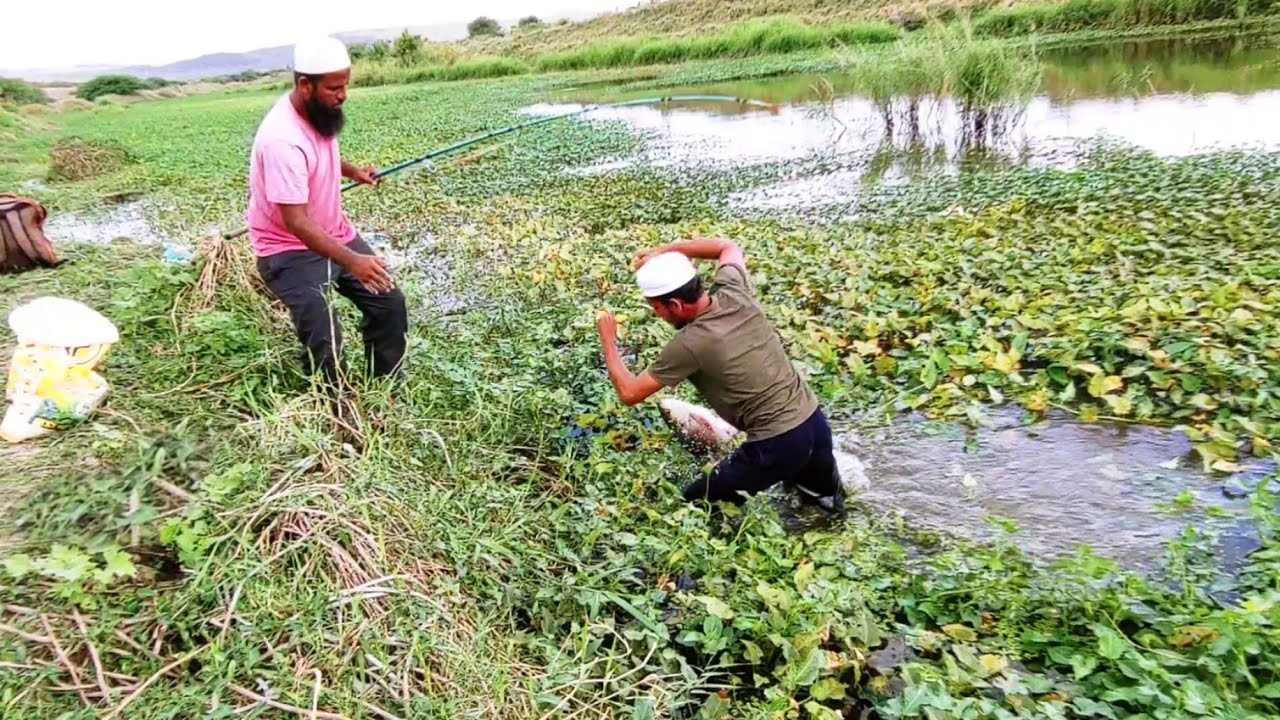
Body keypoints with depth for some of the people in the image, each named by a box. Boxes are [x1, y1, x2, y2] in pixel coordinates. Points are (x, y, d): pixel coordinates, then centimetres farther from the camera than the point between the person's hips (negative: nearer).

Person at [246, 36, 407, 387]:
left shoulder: (319, 112, -4)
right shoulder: (282, 139, -30)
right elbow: (295, 221, -34)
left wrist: (352, 170, 10)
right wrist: (351, 261, -42)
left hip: (336, 234, 8)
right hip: (289, 250, -8)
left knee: (390, 303, 4)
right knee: (324, 339, -21)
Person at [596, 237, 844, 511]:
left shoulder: (689, 344, -19)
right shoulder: (734, 292, -3)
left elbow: (629, 393, -10)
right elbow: (729, 247, 21)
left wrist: (608, 340, 4)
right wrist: (664, 252, 14)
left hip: (776, 445, -7)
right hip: (815, 421, 7)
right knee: (826, 495, 38)